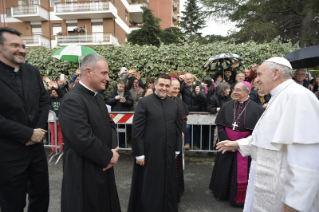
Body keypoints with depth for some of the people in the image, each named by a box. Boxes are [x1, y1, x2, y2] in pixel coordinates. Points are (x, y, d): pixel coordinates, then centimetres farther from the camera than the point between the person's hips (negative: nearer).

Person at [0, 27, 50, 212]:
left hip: (36, 147, 5)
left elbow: (45, 100, 7)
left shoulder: (33, 71, 5)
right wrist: (28, 134, -17)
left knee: (42, 196, 20)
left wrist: (39, 130, -6)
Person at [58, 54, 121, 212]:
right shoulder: (72, 100, -22)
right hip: (85, 173, -8)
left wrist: (112, 150, -7)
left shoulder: (97, 98, 8)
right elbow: (83, 139, -29)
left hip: (103, 169, 9)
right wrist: (109, 156, -16)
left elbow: (110, 124, 10)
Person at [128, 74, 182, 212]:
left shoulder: (174, 104, 6)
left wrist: (177, 149, 10)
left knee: (168, 184, 19)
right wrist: (139, 153, -13)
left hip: (168, 153, 5)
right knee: (149, 186, 11)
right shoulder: (144, 102, -10)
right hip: (149, 152, -4)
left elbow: (178, 128, 11)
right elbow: (136, 130, -12)